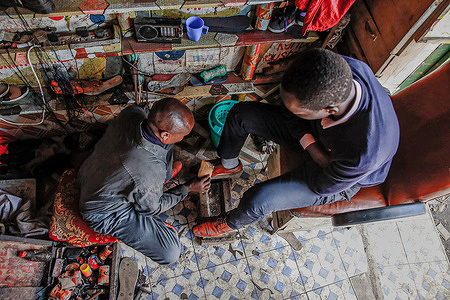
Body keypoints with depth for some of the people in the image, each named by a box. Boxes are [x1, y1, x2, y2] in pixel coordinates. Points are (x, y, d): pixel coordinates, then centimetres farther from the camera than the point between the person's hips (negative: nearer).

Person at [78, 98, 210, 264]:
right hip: (105, 214, -7)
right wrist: (188, 188, -7)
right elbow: (151, 208, -15)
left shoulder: (131, 113, -23)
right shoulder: (151, 174, -39)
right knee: (171, 253, -6)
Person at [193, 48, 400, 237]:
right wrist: (310, 145, -22)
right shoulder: (342, 68, -31)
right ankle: (229, 165, 24)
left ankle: (232, 223, 17)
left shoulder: (364, 153, -45)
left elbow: (321, 186, -24)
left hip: (334, 176, -4)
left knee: (257, 199, -22)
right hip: (311, 134, 5)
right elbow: (289, 112, -12)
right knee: (241, 113, -7)